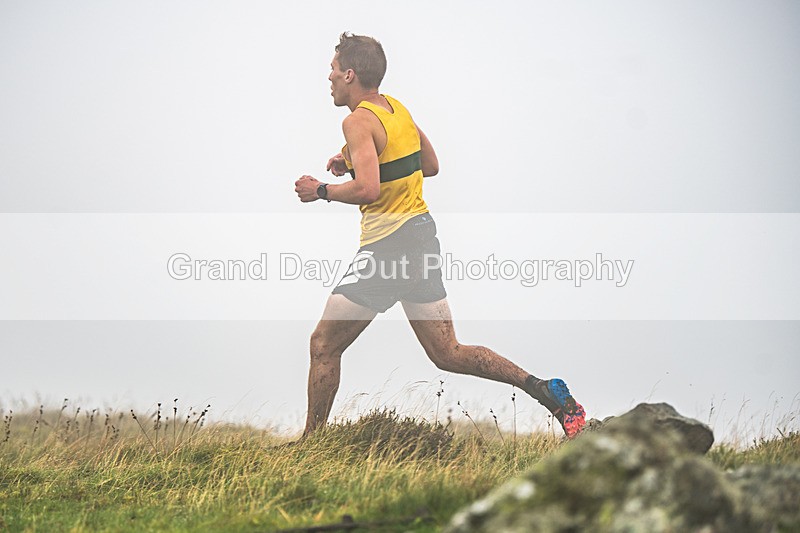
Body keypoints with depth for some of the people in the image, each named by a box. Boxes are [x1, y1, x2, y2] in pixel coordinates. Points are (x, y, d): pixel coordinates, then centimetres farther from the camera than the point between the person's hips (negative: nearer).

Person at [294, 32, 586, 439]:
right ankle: (544, 390, 2)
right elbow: (430, 166, 24)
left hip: (388, 248, -9)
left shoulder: (359, 121, -14)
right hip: (422, 235, 9)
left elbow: (367, 189, -27)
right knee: (448, 354, 11)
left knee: (324, 345, 2)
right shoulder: (396, 108, 13)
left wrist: (321, 191, -9)